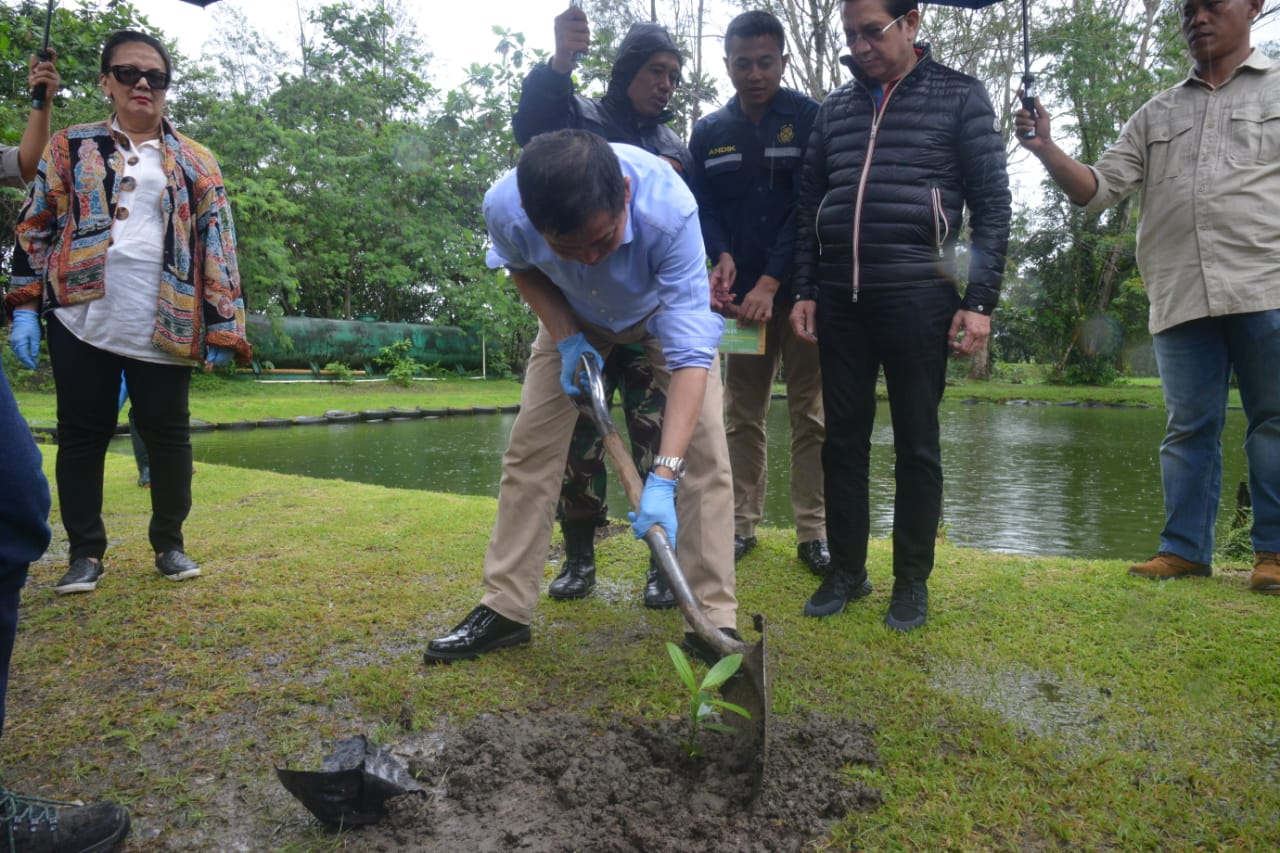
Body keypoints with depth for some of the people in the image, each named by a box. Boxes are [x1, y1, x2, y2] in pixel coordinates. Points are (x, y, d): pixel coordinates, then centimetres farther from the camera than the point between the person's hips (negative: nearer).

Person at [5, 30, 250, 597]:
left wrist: (222, 325, -1)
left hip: (165, 327, 0)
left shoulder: (196, 162, 12)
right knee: (82, 434, 3)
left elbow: (217, 246, 7)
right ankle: (86, 552, 15)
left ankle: (169, 543, 18)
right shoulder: (70, 148, 13)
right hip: (82, 317, 1)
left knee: (168, 433, 3)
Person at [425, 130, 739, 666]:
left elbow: (689, 353, -43)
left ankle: (715, 620, -6)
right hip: (574, 316, 2)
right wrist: (565, 340, -21)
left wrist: (663, 478, -50)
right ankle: (503, 608, 9)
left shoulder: (670, 209, -43)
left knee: (705, 447, -16)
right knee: (530, 446, -4)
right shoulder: (504, 208, -34)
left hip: (663, 311, -2)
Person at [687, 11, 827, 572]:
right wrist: (722, 257, -14)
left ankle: (813, 532, 5)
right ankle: (741, 525, 15)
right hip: (740, 293, 3)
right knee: (742, 414, 7)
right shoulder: (708, 132, 11)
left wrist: (771, 282, -17)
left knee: (810, 411, -1)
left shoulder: (811, 120, 0)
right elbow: (703, 208, 7)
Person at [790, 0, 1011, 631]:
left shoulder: (958, 97, 5)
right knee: (843, 440, 6)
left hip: (916, 296, -3)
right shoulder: (835, 108, 16)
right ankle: (846, 571, 19)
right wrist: (805, 291, 7)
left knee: (916, 444, 2)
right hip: (839, 299, 4)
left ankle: (913, 580, 15)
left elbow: (991, 205, 1)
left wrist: (979, 300, -7)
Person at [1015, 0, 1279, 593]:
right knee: (1188, 428, 5)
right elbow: (1097, 188, 11)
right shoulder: (1156, 115, 19)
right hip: (1181, 298, 3)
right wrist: (1047, 150, -6)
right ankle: (1185, 549, 11)